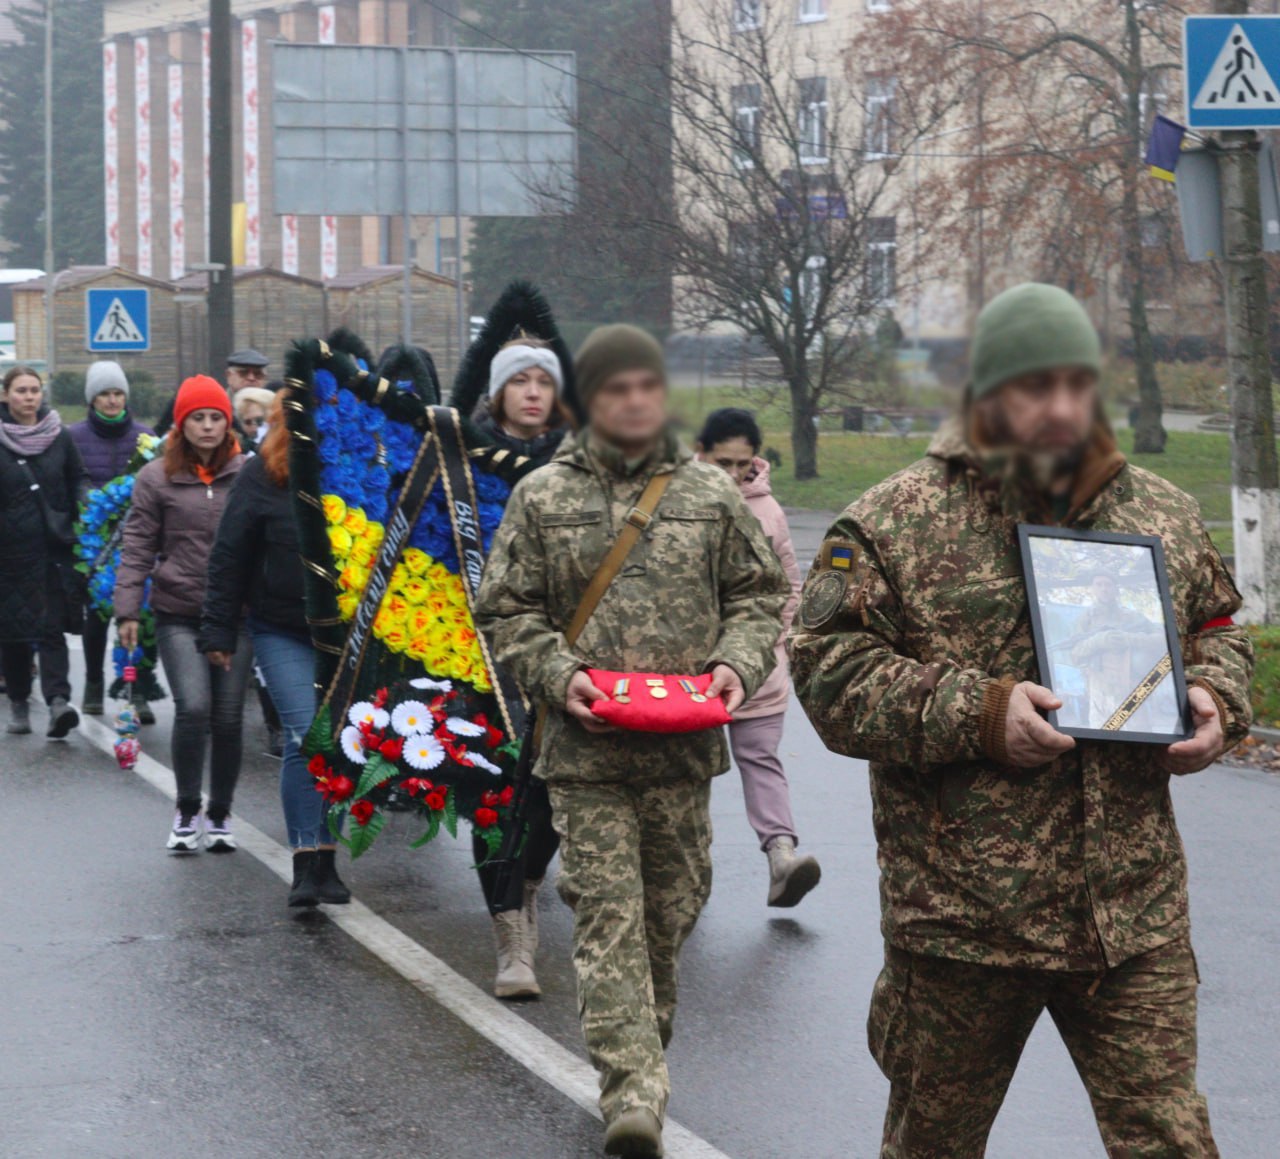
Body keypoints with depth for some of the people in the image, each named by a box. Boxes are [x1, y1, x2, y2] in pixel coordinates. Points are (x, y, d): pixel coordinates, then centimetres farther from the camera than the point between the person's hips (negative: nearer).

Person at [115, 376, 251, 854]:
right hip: (179, 615, -1)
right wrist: (128, 609, -3)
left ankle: (219, 815, 20)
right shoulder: (157, 478, 2)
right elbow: (138, 547, 3)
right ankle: (187, 810, 2)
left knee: (228, 717, 2)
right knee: (193, 707, -16)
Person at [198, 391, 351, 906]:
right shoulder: (263, 476, -4)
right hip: (281, 632, -2)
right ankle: (305, 864, -7)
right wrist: (218, 632, -2)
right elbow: (229, 558, 0)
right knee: (304, 738, -11)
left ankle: (325, 859, 13)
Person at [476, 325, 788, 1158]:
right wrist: (559, 676, -11)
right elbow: (506, 612, 5)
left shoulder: (711, 494, 7)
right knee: (609, 916, -9)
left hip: (685, 749, 2)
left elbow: (760, 593, 12)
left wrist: (737, 664, -7)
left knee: (673, 909, 11)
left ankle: (646, 1052, 33)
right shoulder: (543, 498, 3)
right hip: (587, 749, -2)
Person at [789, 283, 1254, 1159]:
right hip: (961, 914, -2)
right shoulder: (893, 522, -4)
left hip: (1134, 918, 3)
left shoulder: (1162, 515, 10)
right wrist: (980, 713, -19)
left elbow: (1219, 632, 23)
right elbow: (829, 671, -8)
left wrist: (1215, 702, 0)